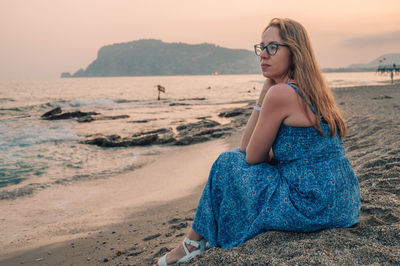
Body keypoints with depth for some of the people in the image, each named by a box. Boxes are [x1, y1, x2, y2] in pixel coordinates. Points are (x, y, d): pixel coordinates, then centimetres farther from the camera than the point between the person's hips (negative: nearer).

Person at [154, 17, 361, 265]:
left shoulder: (281, 93, -18)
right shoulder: (310, 89, 11)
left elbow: (252, 155, -8)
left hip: (312, 206, -10)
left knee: (227, 163, 2)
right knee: (240, 157, 22)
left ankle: (193, 244, 21)